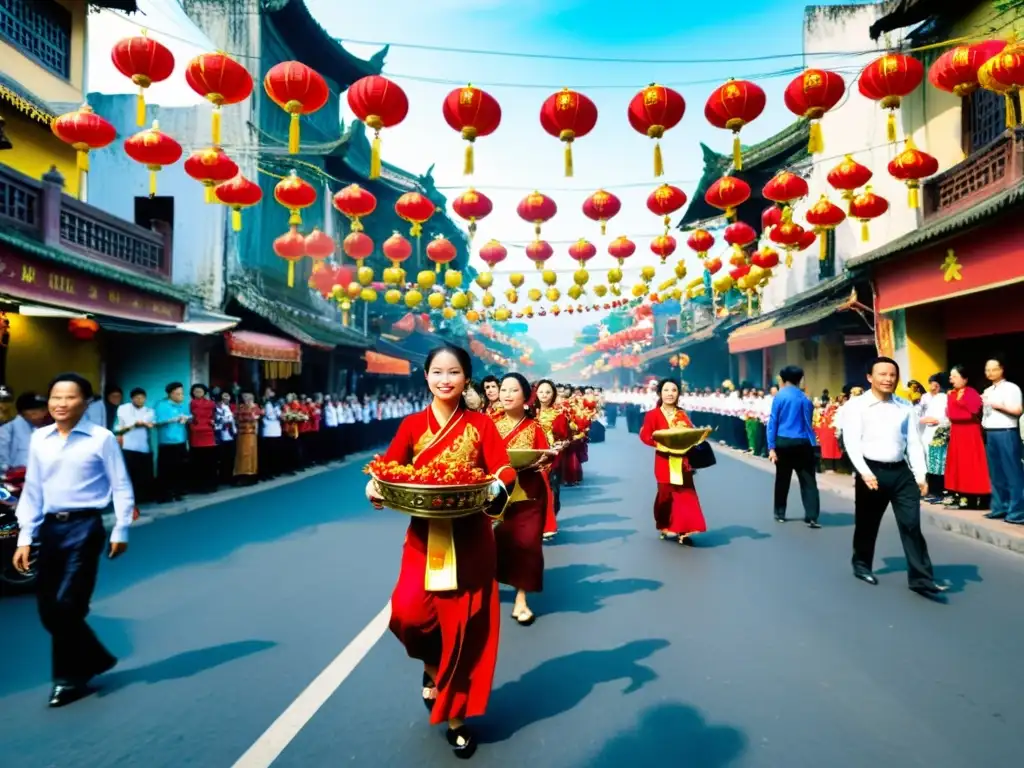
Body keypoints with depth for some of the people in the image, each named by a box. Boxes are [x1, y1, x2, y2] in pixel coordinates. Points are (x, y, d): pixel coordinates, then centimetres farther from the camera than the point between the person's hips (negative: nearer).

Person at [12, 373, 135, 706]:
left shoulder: (101, 439, -8)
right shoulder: (39, 439, 8)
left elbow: (121, 487, -5)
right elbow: (32, 490, 11)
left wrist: (121, 531, -7)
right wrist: (25, 537, 8)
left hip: (84, 527, -6)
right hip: (49, 527, 6)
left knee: (68, 606, -5)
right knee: (48, 609, 10)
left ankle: (70, 677, 16)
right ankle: (96, 658, 30)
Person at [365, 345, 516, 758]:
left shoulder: (481, 424, -1)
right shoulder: (412, 425, 2)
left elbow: (504, 473, -7)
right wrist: (375, 487, -24)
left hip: (470, 539, -1)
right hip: (424, 537, 1)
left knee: (462, 626, 4)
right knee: (408, 613, -15)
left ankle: (456, 715, 28)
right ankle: (433, 667, 22)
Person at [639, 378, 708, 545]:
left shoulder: (682, 414, 11)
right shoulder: (653, 414, -3)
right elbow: (644, 435, -9)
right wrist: (659, 443, -23)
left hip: (682, 461, 3)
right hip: (665, 461, -3)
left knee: (685, 494, -2)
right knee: (666, 495, 5)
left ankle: (682, 530, 1)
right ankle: (665, 527, 22)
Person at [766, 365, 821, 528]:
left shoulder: (779, 397, -3)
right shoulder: (805, 398, 6)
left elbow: (773, 422, -7)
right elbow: (809, 423, 11)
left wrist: (771, 447, -6)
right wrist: (812, 444, 16)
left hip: (783, 442, -1)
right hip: (802, 443, 1)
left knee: (782, 479, 11)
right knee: (808, 480, 2)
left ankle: (780, 514, 20)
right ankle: (811, 517, -4)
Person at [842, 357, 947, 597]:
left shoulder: (905, 408, 7)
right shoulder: (856, 405, -5)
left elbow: (914, 443, 7)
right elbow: (852, 442, -12)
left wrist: (920, 476, -1)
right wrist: (865, 472, -22)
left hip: (901, 471, 3)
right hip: (872, 471, -3)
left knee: (912, 525, -1)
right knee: (867, 524, 13)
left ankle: (921, 578, 5)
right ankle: (862, 565, 34)